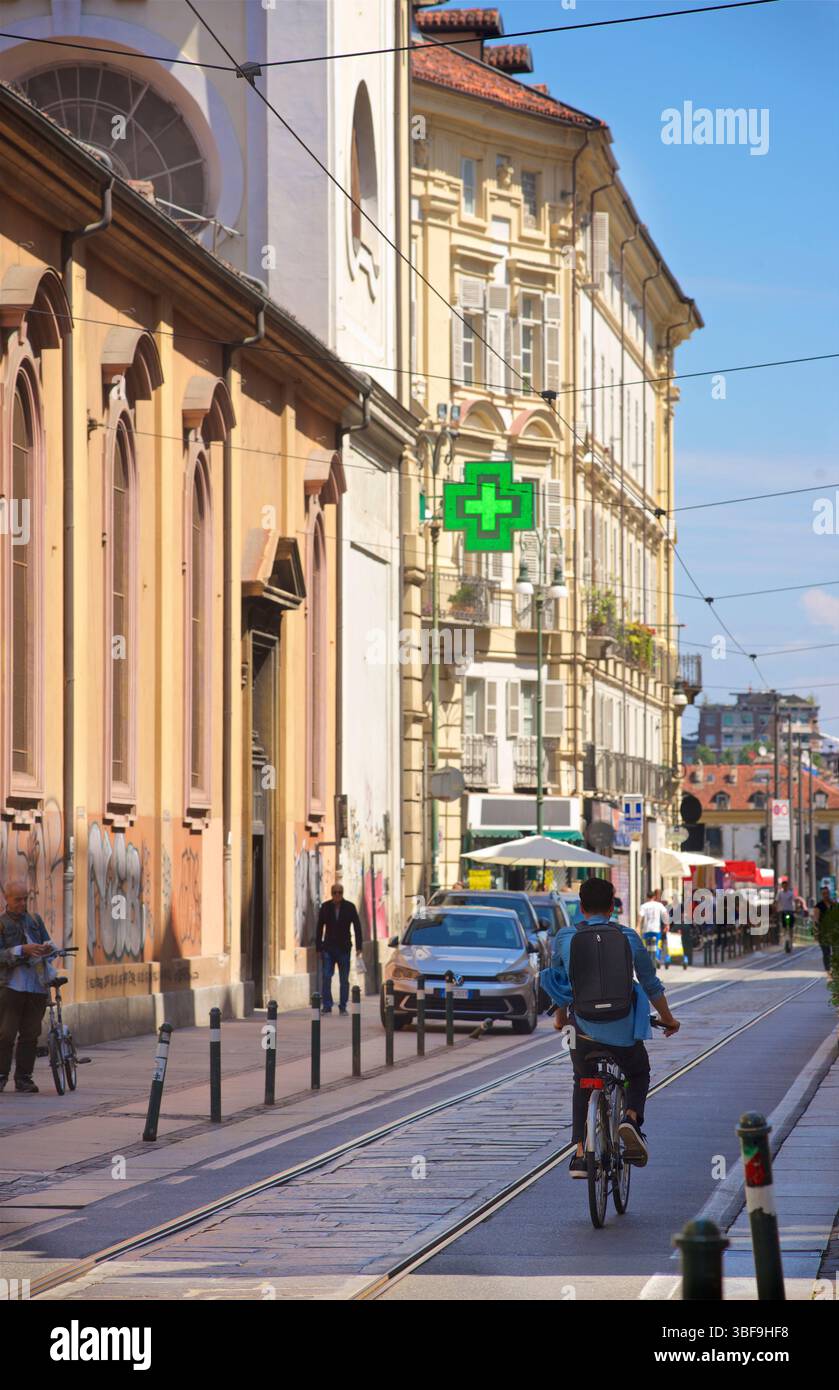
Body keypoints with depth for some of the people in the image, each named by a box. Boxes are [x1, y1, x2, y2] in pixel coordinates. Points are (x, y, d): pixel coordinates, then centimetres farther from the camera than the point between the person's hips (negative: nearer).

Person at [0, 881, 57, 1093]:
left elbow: (49, 942, 19)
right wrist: (22, 950, -21)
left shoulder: (35, 919, 17)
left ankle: (23, 1077, 9)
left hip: (37, 986, 4)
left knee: (30, 1034, 4)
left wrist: (48, 946, -5)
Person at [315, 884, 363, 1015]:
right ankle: (327, 1006, -4)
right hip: (328, 948, 0)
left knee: (344, 979, 3)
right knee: (326, 977, -8)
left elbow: (357, 927, 2)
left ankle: (343, 1007, 10)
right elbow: (320, 928, 7)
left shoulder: (350, 907, 0)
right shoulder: (325, 907, 3)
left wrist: (358, 947, -4)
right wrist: (319, 948, 3)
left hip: (344, 948, 0)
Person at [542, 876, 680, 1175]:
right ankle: (631, 1118, -6)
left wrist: (561, 1017, 30)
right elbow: (651, 985, 7)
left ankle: (580, 1154, 13)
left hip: (584, 1029, 1)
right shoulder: (628, 938, -1)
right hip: (623, 1032, -1)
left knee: (583, 1084, 24)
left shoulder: (564, 937, 0)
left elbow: (556, 984, 12)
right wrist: (667, 1018, 23)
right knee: (639, 1075, 25)